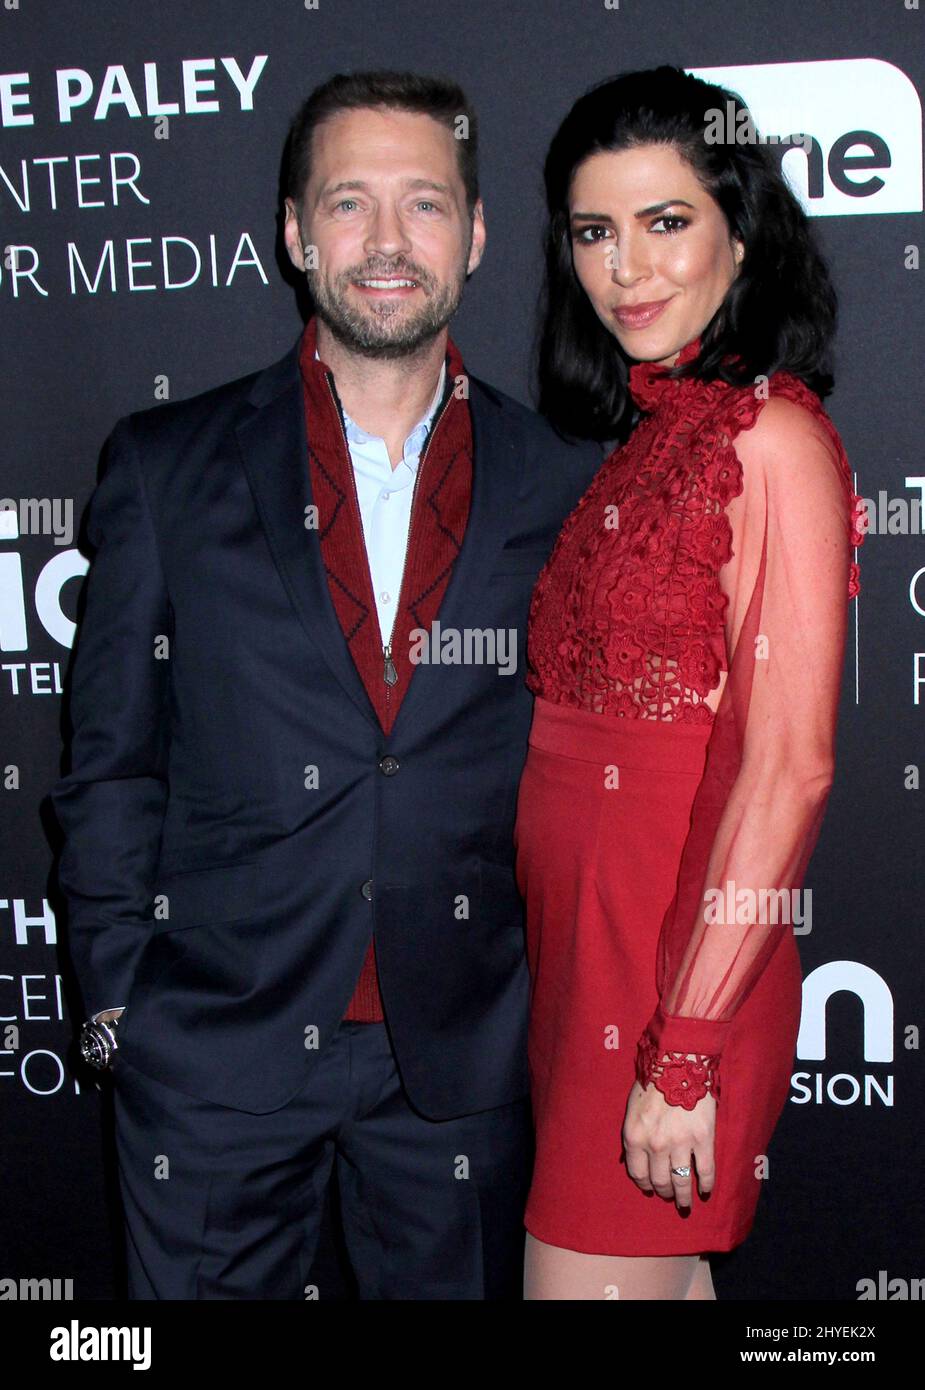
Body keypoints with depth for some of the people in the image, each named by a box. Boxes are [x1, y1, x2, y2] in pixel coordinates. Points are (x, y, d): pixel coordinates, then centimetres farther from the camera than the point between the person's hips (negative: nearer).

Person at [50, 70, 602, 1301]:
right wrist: (116, 1001, 0)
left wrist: (561, 1010, 2)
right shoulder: (168, 467, 0)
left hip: (466, 1050, 1)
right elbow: (110, 762, 2)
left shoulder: (561, 485, 1)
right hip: (215, 1046, 0)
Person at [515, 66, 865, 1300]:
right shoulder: (639, 435, 12)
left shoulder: (774, 433, -13)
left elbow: (788, 768, -18)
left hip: (684, 954, -7)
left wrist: (685, 1048, -19)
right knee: (658, 1277, 17)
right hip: (577, 936, 8)